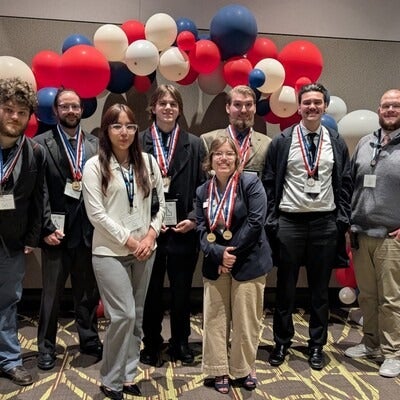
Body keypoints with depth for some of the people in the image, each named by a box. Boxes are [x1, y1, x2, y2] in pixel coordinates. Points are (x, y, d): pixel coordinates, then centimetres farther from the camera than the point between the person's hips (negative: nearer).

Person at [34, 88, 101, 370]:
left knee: (88, 291, 15)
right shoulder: (42, 143, -2)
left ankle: (90, 339, 32)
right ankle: (46, 347, 26)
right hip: (57, 230, -2)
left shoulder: (95, 144, 6)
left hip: (89, 230, 3)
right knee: (52, 293, 11)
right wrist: (47, 227, -12)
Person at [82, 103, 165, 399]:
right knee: (124, 315, -9)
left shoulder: (148, 162, 6)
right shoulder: (95, 166, -5)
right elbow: (96, 213, -10)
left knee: (136, 316, 11)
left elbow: (161, 202, 9)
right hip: (111, 251, -4)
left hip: (144, 250, 4)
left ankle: (128, 375, 26)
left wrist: (151, 235, -5)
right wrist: (129, 241, -11)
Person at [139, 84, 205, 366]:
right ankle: (152, 345, 28)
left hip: (184, 231, 1)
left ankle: (181, 343, 30)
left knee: (182, 290, 12)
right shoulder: (139, 143, 0)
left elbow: (203, 187, 4)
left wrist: (194, 218, -7)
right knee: (151, 291, 10)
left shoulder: (194, 145, 5)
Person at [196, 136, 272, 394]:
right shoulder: (203, 191, 8)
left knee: (245, 319, 4)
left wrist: (232, 253, -14)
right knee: (215, 318, 6)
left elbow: (255, 222, -13)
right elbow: (202, 229, 2)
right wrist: (218, 254, -14)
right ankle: (220, 371, 22)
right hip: (215, 265, 4)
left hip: (248, 262, -4)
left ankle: (244, 370, 24)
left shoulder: (251, 183, -5)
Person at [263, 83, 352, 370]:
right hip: (289, 222, -1)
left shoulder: (337, 143, 6)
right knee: (285, 287, 9)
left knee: (320, 289, 11)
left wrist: (343, 220, 1)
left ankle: (317, 346, 26)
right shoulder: (282, 141, 0)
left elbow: (344, 184, 7)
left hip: (325, 223, 2)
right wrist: (271, 220, -3)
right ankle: (282, 343, 24)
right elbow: (269, 183, 0)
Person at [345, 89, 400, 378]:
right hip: (361, 234, 5)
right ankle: (371, 343, 29)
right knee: (366, 295, 14)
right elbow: (350, 183, 15)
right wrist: (348, 221, 10)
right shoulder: (365, 143, 12)